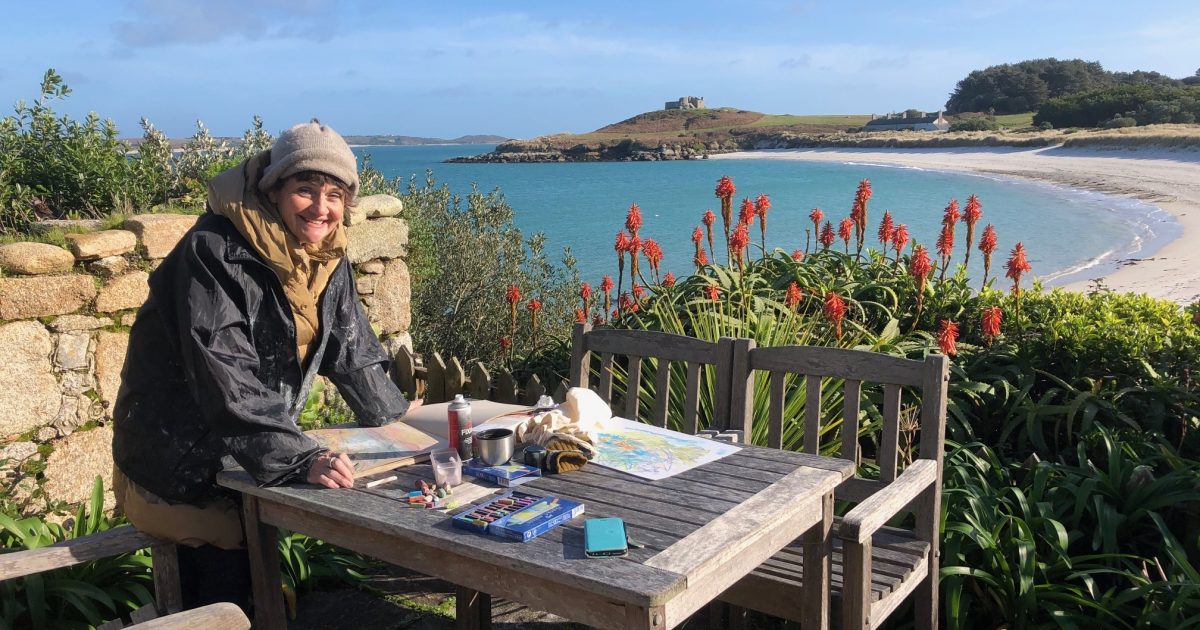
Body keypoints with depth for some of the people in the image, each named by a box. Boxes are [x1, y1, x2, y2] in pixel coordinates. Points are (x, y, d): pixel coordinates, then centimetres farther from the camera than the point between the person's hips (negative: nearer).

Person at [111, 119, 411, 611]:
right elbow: (226, 383, -30)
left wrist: (402, 425, 7)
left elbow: (352, 351, 8)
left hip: (249, 455, 6)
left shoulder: (326, 256, -2)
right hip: (176, 466, -6)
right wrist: (301, 460, -38)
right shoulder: (213, 253, -22)